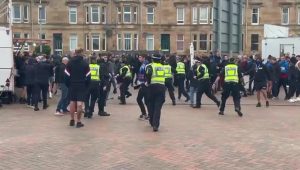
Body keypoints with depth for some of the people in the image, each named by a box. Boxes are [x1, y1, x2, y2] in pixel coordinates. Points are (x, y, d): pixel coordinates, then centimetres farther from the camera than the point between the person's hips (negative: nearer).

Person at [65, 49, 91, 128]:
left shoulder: (70, 63, 1)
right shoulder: (85, 64, -4)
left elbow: (67, 75, 0)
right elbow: (88, 76, -4)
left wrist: (68, 85, 9)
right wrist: (87, 86, 5)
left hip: (72, 86, 3)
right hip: (82, 86, -3)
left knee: (72, 102, 14)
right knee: (79, 103, -4)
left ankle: (72, 120, 20)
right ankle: (79, 122, -3)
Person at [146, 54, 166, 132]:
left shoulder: (151, 66, 2)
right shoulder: (162, 67, 16)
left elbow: (148, 75, -15)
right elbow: (164, 76, 13)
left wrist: (148, 82, 1)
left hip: (153, 86, -2)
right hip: (162, 87, 3)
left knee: (150, 104, 17)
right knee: (158, 107, 0)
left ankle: (152, 121, 28)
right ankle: (155, 125, -9)